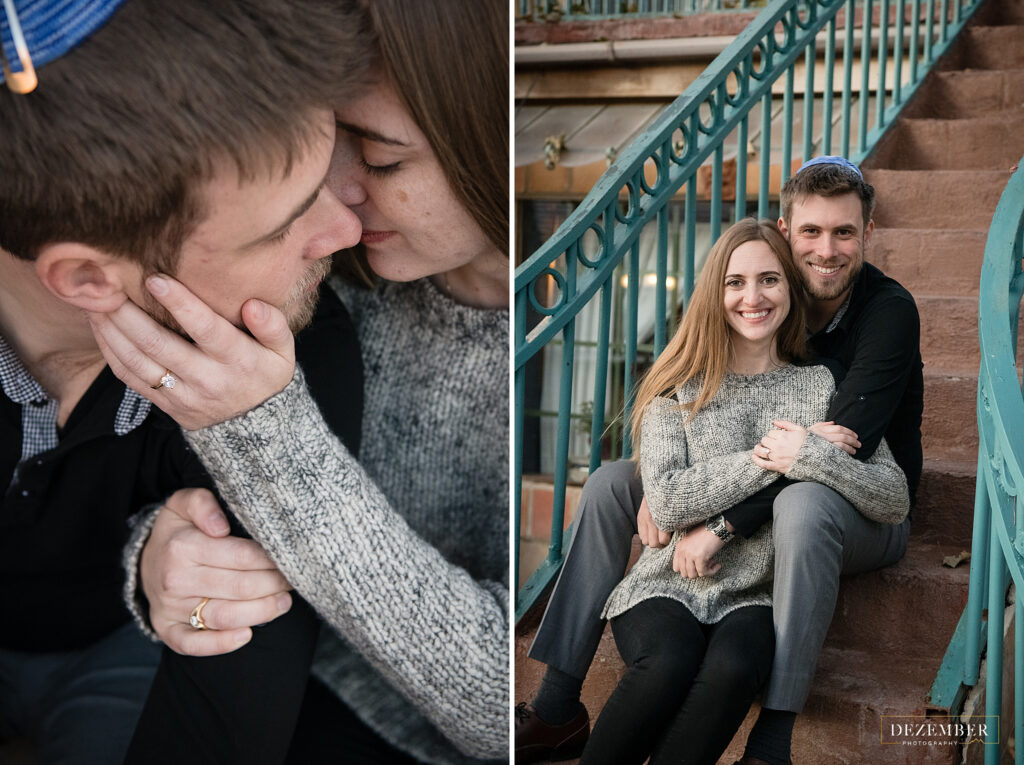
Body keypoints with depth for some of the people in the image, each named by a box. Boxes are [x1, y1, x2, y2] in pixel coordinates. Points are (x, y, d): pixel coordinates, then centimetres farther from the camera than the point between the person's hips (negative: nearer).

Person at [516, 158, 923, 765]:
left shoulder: (890, 311, -19)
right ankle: (557, 709, -8)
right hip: (761, 494, 6)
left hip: (867, 511, -6)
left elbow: (841, 447, -29)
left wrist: (724, 523, -33)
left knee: (803, 502, -41)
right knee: (612, 482, -7)